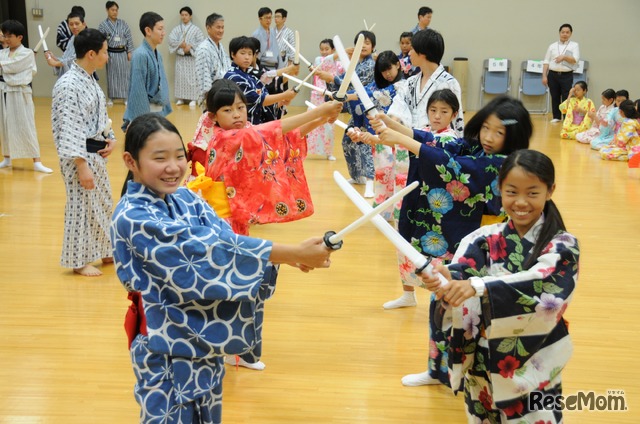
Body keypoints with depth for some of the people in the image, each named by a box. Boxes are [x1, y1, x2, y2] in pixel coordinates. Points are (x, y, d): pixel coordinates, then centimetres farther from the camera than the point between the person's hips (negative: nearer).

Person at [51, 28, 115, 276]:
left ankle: (106, 252, 33)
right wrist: (82, 166, -24)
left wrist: (111, 140, 4)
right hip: (80, 156, -10)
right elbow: (69, 130, -23)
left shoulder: (89, 80, 10)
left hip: (97, 153, 10)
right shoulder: (68, 85, -20)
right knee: (81, 208, 0)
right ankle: (78, 261, 13)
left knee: (103, 204, 19)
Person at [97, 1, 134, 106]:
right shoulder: (103, 25, -3)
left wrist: (129, 52, 2)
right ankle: (111, 97, 16)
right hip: (111, 54, -2)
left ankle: (126, 97, 13)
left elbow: (129, 38, 6)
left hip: (122, 53, 2)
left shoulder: (123, 24, 3)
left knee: (124, 75, 4)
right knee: (111, 76, 6)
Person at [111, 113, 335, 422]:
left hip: (203, 335, 7)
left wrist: (291, 255, -26)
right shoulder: (132, 217, -23)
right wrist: (292, 253, -32)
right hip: (166, 345, -7)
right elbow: (208, 251, -29)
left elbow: (226, 240, -9)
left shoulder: (186, 199, 2)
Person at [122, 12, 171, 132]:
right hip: (145, 113, -9)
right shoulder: (140, 55, -18)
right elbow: (138, 91, -20)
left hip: (159, 112, 9)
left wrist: (165, 111, 16)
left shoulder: (157, 54, 8)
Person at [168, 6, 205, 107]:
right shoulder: (176, 29, 7)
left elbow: (201, 42, -6)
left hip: (192, 58, -2)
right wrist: (181, 45, -16)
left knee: (192, 78, -5)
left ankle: (192, 99, -2)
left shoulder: (196, 29, 1)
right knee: (180, 78, 2)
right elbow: (171, 40, -3)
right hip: (180, 58, 2)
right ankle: (181, 98, 8)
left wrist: (190, 46, -16)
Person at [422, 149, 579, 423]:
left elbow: (539, 285, -29)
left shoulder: (562, 246, -10)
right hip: (483, 362, 3)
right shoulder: (484, 239, -3)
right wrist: (445, 280, -44)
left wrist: (478, 286, -44)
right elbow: (461, 271, -20)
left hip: (534, 367, -3)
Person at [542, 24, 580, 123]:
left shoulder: (574, 45, 5)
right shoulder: (552, 46, 10)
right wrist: (544, 76, 0)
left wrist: (564, 57, -20)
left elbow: (575, 60, -6)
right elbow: (546, 62, 8)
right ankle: (556, 117, 18)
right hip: (553, 74, 2)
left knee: (566, 97, -6)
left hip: (567, 75, -2)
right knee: (555, 97, 7)